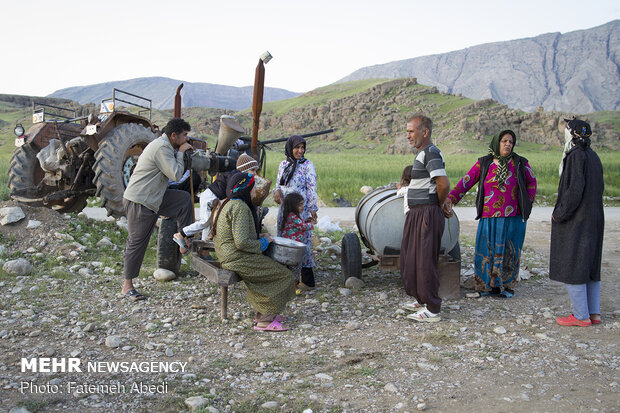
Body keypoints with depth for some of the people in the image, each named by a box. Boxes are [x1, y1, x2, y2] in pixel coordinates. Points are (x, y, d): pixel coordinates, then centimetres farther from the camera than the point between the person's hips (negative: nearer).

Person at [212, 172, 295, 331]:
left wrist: (258, 236, 14)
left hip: (226, 254, 11)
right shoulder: (240, 208, -20)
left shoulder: (228, 204, 12)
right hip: (237, 259, -11)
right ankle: (264, 320, -2)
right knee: (282, 275, -6)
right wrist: (263, 243, -9)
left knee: (271, 266, 20)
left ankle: (262, 313, 20)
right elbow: (242, 242, -26)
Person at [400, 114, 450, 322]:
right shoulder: (422, 153, 16)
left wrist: (438, 204, -8)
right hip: (416, 214, 11)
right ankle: (420, 299, 32)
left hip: (427, 215, -11)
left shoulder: (431, 153, -16)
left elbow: (443, 184, -24)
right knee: (410, 258, 18)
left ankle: (432, 310, 4)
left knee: (425, 262, -5)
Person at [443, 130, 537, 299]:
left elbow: (531, 182, 16)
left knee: (509, 252, 5)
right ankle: (486, 286, 19)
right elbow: (466, 181, -4)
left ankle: (507, 286, 21)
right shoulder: (483, 163, 2)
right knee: (486, 251, 3)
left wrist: (527, 204, 8)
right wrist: (450, 198, -15)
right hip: (489, 219, 0)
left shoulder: (520, 163, 3)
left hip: (513, 219, 0)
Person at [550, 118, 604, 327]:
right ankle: (594, 313, 19)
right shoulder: (593, 156, 11)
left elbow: (575, 188, -23)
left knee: (571, 265, -2)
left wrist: (559, 214, -14)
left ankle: (581, 316, 2)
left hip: (575, 221, -9)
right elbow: (599, 187, 15)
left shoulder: (576, 155, -16)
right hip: (593, 219, 9)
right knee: (590, 265, 14)